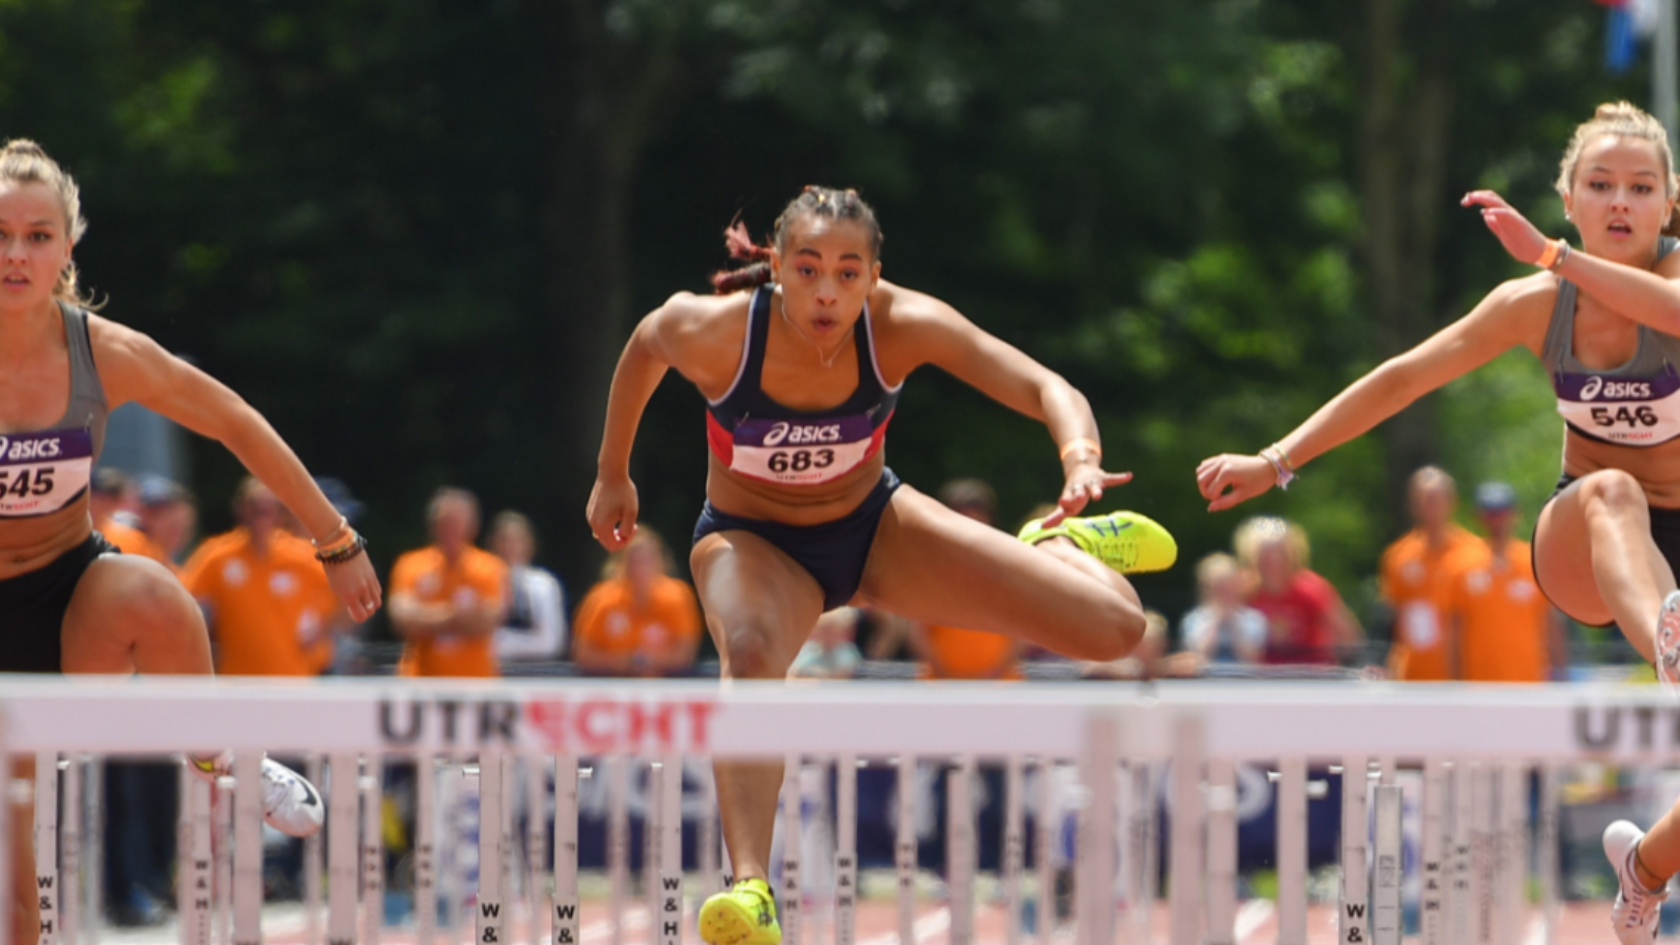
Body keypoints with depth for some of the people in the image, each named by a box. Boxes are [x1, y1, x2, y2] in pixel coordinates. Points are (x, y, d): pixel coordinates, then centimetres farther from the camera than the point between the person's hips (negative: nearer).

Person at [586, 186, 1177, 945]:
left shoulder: (902, 326, -28)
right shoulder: (713, 332, -29)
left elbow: (1043, 386, -37)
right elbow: (643, 346, -4)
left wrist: (1081, 458, -59)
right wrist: (612, 476, 8)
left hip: (874, 525, 2)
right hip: (753, 541, -2)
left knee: (1114, 628, -6)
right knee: (750, 653, -42)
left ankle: (1058, 544, 32)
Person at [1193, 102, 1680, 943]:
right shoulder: (1534, 306, -5)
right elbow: (1403, 378, -2)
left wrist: (1549, 253, -43)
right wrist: (1276, 463, -7)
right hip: (1579, 548, 0)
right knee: (1611, 491, -38)